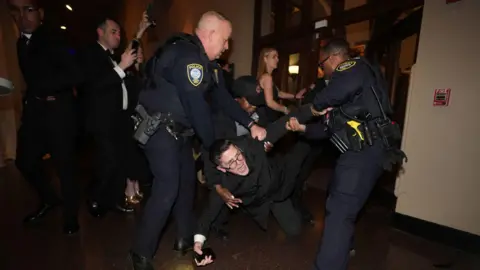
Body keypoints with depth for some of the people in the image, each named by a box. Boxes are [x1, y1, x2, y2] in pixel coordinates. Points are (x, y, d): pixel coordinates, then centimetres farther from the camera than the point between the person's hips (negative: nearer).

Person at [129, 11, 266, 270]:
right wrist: (214, 147, -13)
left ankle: (185, 238, 28)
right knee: (167, 188, -11)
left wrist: (250, 124, -1)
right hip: (158, 129, -10)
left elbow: (221, 96, 7)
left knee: (187, 180, 12)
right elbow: (198, 107, -25)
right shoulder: (186, 56, -23)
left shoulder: (203, 60, 10)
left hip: (178, 130, 10)